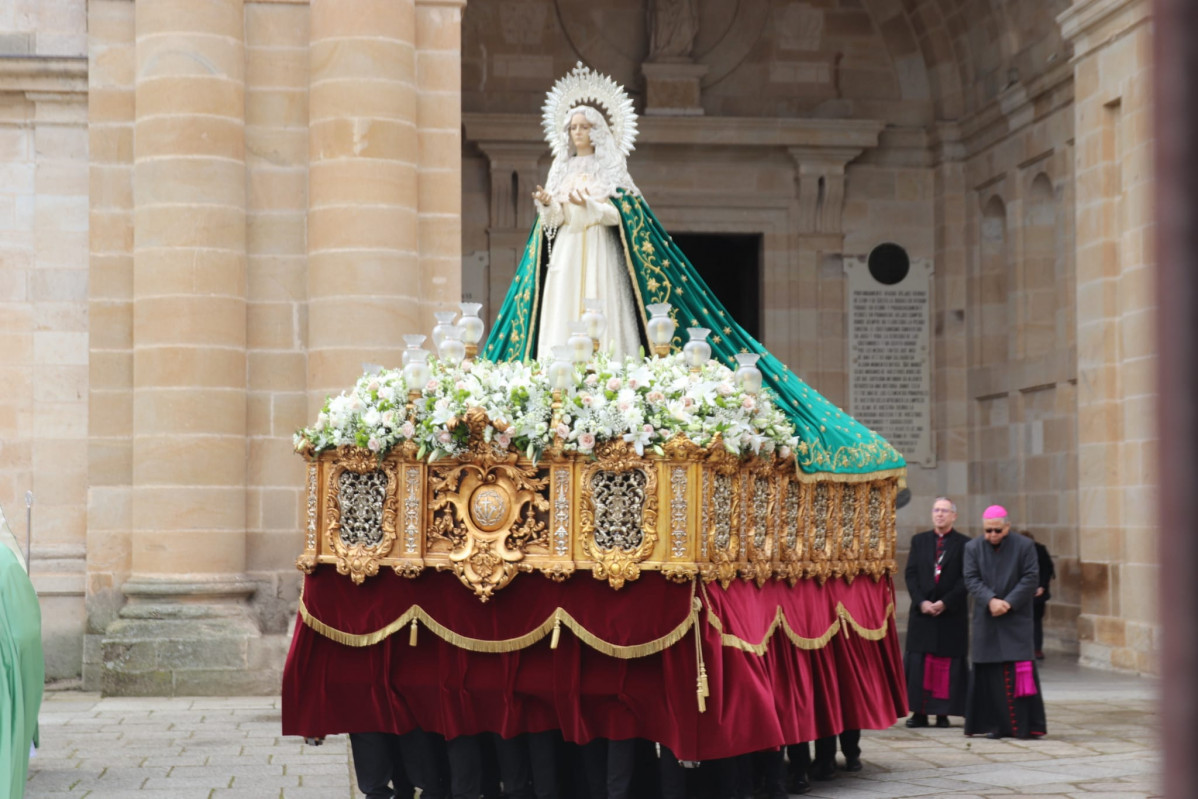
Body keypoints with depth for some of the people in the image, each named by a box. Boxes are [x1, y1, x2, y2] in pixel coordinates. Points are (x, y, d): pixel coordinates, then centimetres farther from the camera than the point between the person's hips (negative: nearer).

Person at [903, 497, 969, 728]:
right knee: (918, 662, 0)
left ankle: (943, 713, 2)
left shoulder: (964, 544, 1)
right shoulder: (919, 541, 11)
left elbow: (966, 579, -5)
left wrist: (945, 602, -14)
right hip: (922, 613, 2)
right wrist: (921, 602, -9)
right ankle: (919, 712, 3)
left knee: (948, 663, -1)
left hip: (952, 614, -2)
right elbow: (911, 574, 5)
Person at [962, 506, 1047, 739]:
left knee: (1020, 671, -7)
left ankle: (1027, 725, -1)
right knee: (989, 673, 2)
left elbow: (1031, 578, -5)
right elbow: (971, 579, -2)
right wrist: (990, 600, -18)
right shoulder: (973, 548, 6)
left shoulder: (1025, 546, -1)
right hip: (986, 622, 2)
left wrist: (1008, 602, -15)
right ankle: (996, 724, 9)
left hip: (1017, 620, -2)